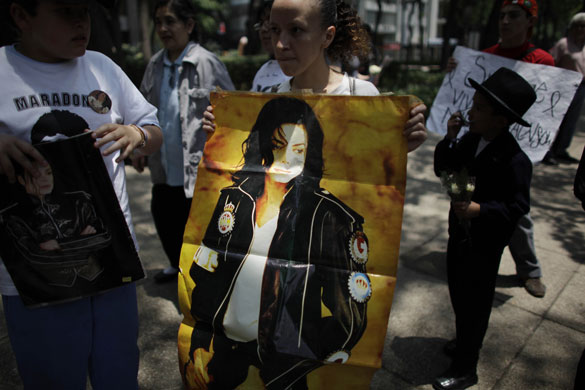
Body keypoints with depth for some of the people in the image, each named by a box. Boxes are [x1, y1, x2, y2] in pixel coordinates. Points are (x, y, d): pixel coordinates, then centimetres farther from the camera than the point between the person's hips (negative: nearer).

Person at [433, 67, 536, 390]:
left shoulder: (515, 161, -24)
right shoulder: (470, 140, -2)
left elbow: (518, 206, -22)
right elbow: (443, 170, 2)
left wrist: (480, 209, -34)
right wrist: (449, 138, -11)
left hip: (484, 245, -7)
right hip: (459, 234, 8)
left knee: (474, 306, 8)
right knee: (458, 295, 24)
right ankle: (464, 342, 50)